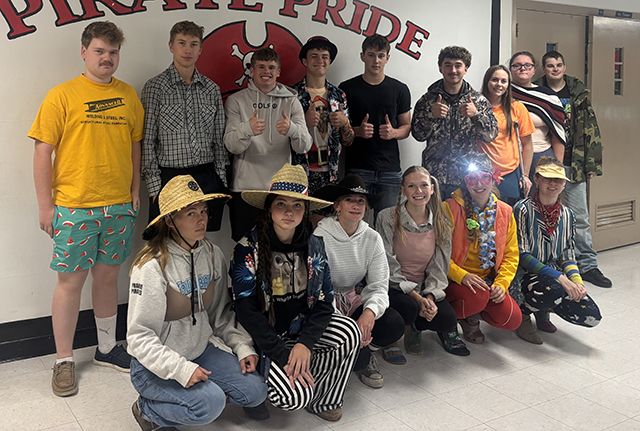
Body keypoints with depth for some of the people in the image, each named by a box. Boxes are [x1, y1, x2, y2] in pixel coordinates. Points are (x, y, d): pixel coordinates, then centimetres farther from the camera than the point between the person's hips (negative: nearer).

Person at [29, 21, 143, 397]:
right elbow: (43, 151, -5)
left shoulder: (129, 95, 9)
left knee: (108, 275, 14)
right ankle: (64, 361, 17)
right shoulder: (62, 95, -4)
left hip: (119, 205, 4)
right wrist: (46, 205, -7)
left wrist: (135, 190, 10)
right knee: (71, 280, 3)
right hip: (74, 207, -3)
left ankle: (107, 348, 29)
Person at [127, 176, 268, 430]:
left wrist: (242, 346, -5)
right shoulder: (152, 266, -22)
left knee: (255, 391, -8)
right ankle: (146, 409, -1)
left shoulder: (213, 255, -1)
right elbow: (140, 337, -20)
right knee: (210, 404, -26)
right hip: (155, 365, -6)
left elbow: (222, 313, 9)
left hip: (201, 351, 6)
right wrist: (181, 369, -27)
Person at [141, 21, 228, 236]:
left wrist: (221, 180, 7)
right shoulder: (155, 87, 0)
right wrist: (154, 185, -7)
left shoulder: (212, 89, 10)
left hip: (207, 179, 3)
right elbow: (147, 141, -2)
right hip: (169, 177, -3)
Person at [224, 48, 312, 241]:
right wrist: (247, 129, -28)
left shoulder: (291, 102, 9)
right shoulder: (236, 101, 6)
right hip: (245, 188, -1)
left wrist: (292, 129, -24)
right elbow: (231, 145, -6)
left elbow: (304, 147, -2)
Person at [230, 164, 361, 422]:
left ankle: (324, 400, -1)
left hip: (302, 327, 4)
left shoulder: (314, 246, -2)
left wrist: (305, 343, -22)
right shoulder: (248, 249, -15)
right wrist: (283, 355, -24)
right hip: (264, 338, -4)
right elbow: (246, 311, -17)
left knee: (349, 331, -23)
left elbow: (324, 301, -4)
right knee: (294, 397, -26)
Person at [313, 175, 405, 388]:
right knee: (357, 358, -27)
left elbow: (379, 286, -7)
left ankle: (365, 352, 8)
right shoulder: (321, 237, -16)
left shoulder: (372, 238, -1)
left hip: (357, 303, 5)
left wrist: (370, 311, -31)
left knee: (395, 325, -24)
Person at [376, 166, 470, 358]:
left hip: (425, 288, 3)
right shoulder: (388, 218, -10)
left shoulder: (441, 224, 2)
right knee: (408, 308, -35)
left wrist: (430, 297, -19)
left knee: (448, 318, -25)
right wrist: (416, 297, -22)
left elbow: (438, 268, 1)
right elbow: (388, 267, -13)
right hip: (393, 287, -3)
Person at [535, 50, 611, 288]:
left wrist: (592, 163, -1)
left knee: (580, 217, 5)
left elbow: (590, 128, 5)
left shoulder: (578, 93, 7)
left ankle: (588, 265, 14)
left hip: (573, 165, 1)